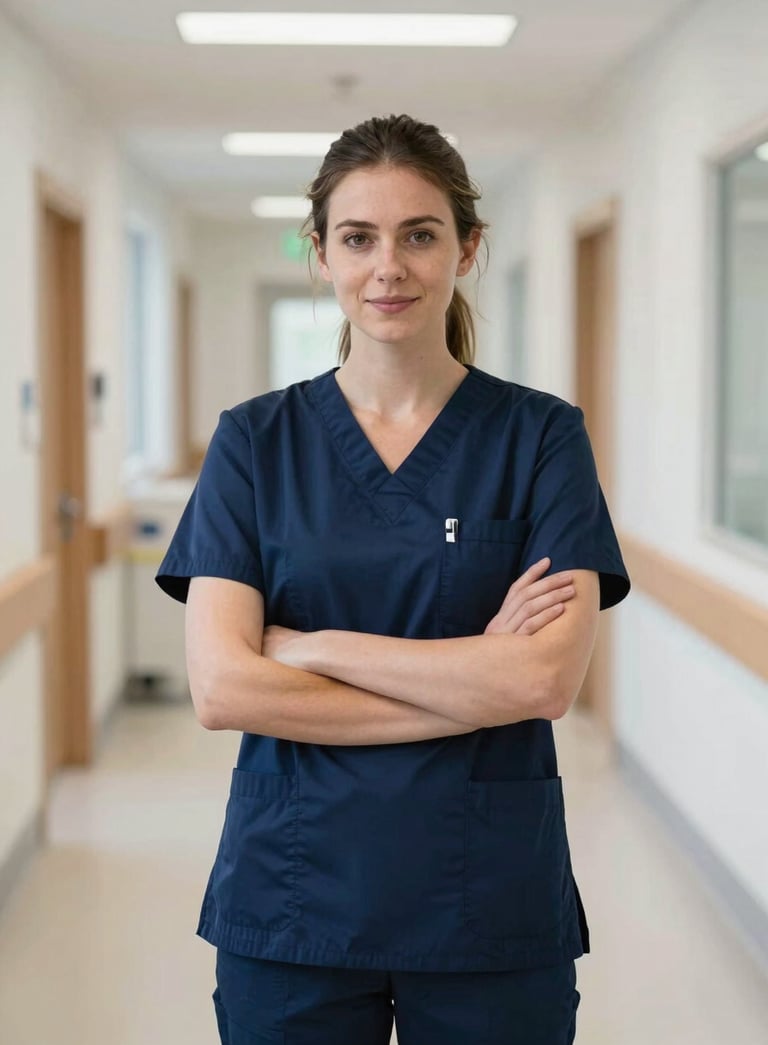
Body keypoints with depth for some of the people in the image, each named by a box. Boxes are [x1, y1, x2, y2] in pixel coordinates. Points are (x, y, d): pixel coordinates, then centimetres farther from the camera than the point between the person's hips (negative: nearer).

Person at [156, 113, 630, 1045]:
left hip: (491, 900, 0)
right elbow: (220, 688, -11)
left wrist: (312, 645, -14)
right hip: (293, 894, 1)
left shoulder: (541, 435, -2)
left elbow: (547, 680, -15)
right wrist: (475, 683, -15)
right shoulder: (256, 440, 0)